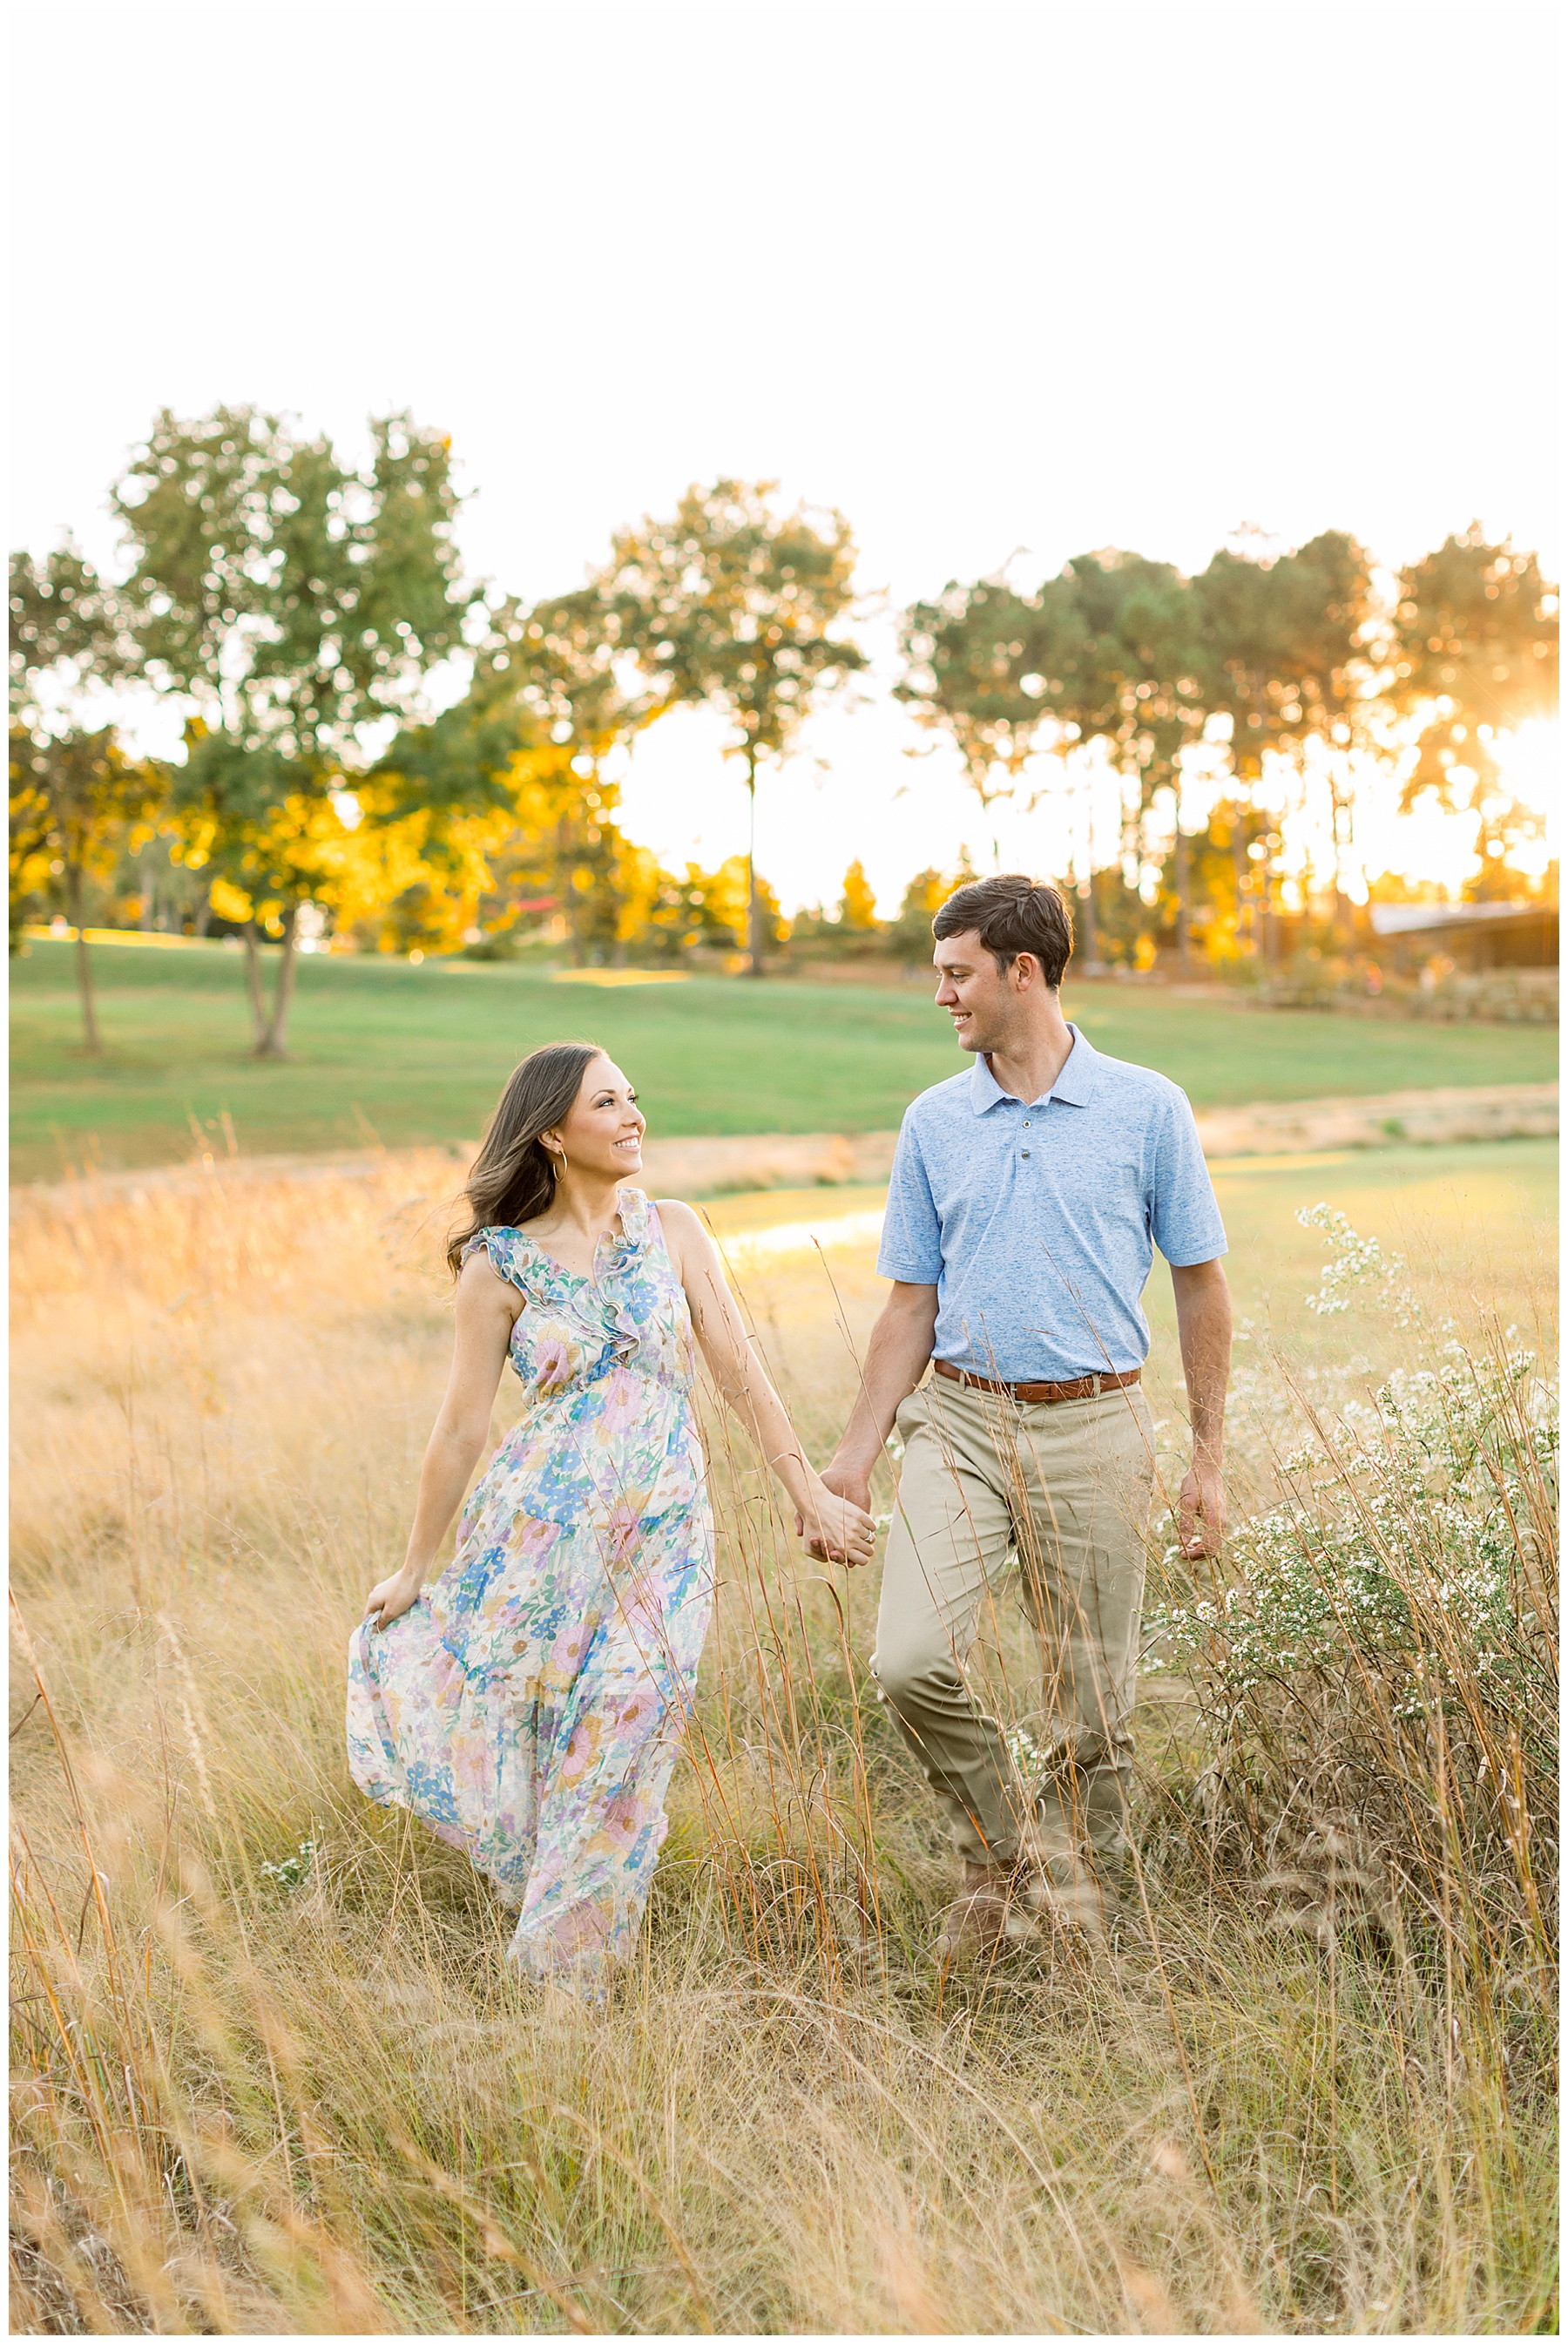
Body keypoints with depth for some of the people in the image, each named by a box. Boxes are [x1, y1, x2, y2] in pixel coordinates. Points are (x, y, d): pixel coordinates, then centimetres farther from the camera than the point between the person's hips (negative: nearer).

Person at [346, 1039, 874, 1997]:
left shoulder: (672, 1229, 5)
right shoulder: (500, 1264, -1)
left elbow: (740, 1371, 4)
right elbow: (463, 1427, 5)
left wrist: (812, 1494, -1)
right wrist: (416, 1568, 10)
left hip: (663, 1536, 1)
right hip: (541, 1531, -1)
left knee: (616, 1766, 2)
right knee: (499, 1738, 3)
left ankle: (566, 1981, 19)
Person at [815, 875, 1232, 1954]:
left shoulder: (1148, 1109, -1)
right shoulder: (934, 1122, 7)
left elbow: (1202, 1287, 3)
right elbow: (913, 1305, 11)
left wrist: (1210, 1459, 0)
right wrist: (856, 1456, 5)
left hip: (1093, 1431, -2)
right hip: (960, 1422, 2)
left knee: (1092, 1711, 4)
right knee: (912, 1662, -15)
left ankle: (1078, 1913, 25)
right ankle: (1003, 1850, 12)